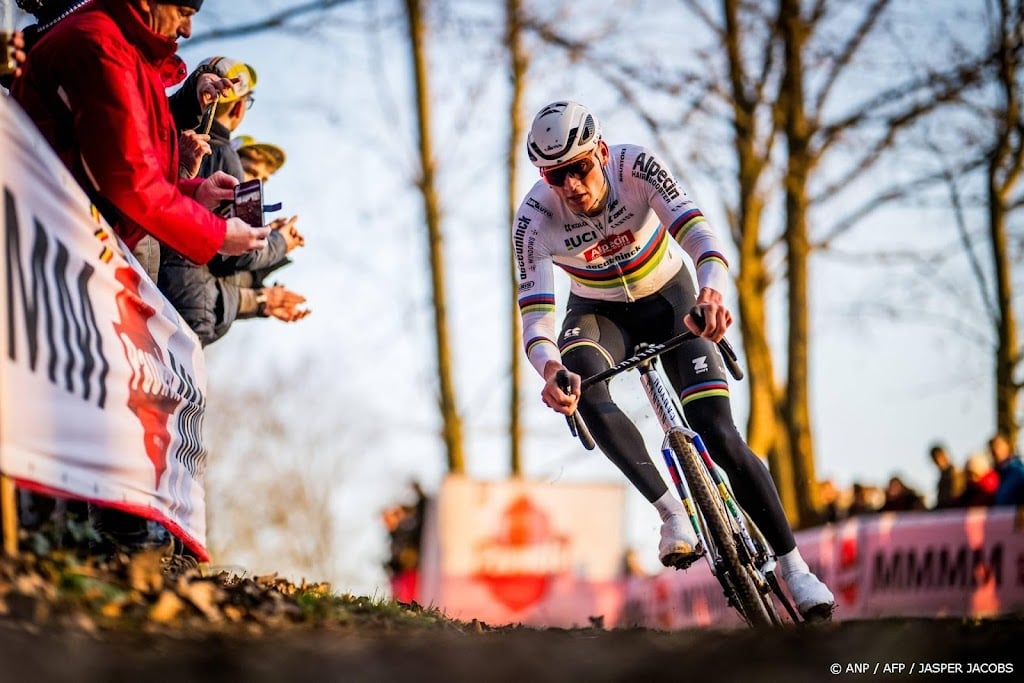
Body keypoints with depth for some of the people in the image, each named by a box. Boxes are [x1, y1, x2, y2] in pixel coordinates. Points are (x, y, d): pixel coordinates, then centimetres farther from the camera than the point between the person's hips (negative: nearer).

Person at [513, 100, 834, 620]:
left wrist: (712, 289, -62)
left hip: (669, 299, -1)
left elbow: (694, 228, -41)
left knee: (719, 435, -15)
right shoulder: (536, 218, -26)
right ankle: (673, 514, -29)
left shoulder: (637, 167, -28)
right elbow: (534, 310, -34)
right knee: (582, 386, -35)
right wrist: (549, 368, -56)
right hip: (599, 312, 1)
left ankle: (793, 566, -4)